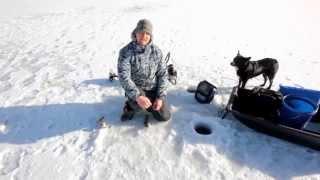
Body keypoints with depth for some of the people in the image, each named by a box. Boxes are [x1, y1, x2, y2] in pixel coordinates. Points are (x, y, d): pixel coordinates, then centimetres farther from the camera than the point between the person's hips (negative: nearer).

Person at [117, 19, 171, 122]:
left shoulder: (156, 51, -6)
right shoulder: (125, 52, -16)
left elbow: (163, 74, -4)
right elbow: (123, 77, -25)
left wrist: (160, 97, -12)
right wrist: (137, 96, -39)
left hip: (153, 89, 3)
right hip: (135, 89, -3)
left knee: (164, 117, -1)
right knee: (140, 105, -35)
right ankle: (130, 106, 3)